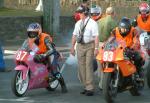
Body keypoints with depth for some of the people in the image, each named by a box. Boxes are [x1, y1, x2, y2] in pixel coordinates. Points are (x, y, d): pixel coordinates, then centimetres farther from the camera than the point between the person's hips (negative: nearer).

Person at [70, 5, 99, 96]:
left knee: (89, 66, -9)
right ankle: (86, 87, 14)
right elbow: (74, 35, 16)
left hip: (89, 46, -6)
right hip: (80, 46, 6)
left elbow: (96, 36, -12)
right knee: (81, 67, 6)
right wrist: (72, 47, 12)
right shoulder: (78, 23, 13)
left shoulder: (92, 23, -6)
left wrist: (96, 48, -19)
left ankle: (90, 88, -6)